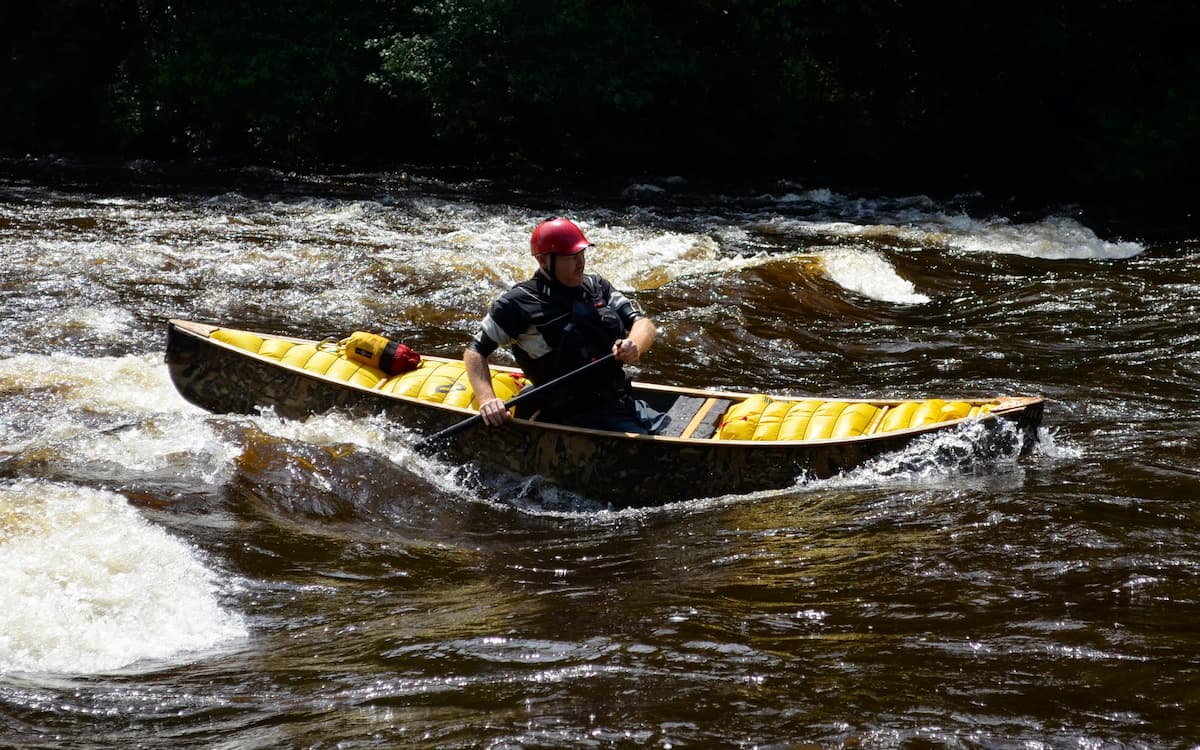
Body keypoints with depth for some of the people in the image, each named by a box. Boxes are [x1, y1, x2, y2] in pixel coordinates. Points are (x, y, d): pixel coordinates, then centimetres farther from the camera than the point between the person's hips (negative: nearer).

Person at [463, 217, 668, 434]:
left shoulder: (597, 285, 14)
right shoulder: (520, 303, -2)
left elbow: (645, 325, 11)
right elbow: (475, 351, 2)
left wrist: (634, 346, -14)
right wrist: (486, 400, -15)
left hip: (622, 399, 7)